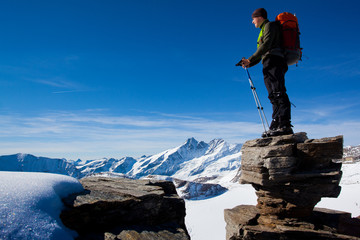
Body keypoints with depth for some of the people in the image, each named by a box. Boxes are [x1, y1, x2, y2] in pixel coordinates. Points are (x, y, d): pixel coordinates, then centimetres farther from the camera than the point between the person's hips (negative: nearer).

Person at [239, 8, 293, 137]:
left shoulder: (270, 25, 6)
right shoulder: (264, 30, 34)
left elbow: (266, 45, -11)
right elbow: (262, 54, 30)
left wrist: (250, 59, -14)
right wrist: (249, 64, 15)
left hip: (273, 61, -10)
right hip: (269, 65, 10)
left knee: (278, 93, -22)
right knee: (274, 96, 0)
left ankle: (285, 125, -32)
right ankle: (275, 126, -5)